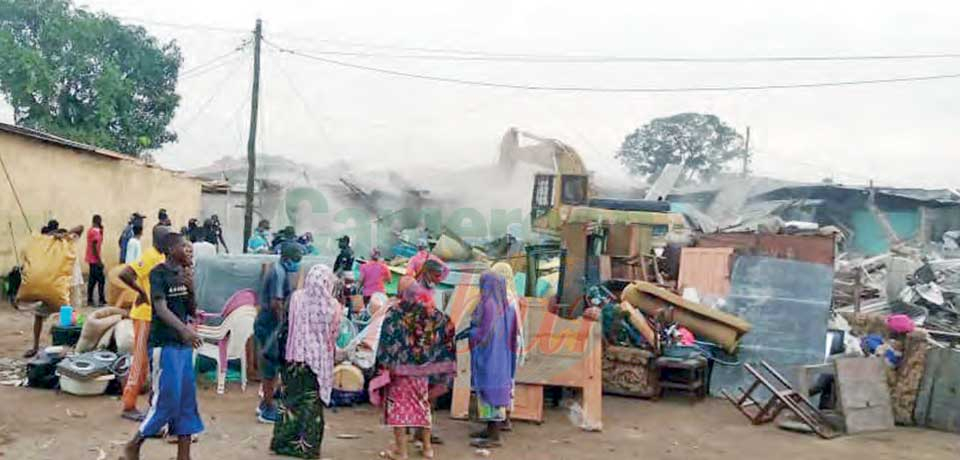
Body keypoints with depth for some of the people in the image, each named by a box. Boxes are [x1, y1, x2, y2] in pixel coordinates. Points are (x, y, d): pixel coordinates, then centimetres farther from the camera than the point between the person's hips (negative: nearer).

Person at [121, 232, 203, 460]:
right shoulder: (159, 273, -11)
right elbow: (161, 308, -22)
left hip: (184, 345, 8)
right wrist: (184, 329, -37)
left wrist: (191, 289, -5)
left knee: (187, 401, 8)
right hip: (164, 345, -8)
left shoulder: (183, 274, 11)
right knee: (167, 401, -6)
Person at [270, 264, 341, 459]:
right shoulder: (333, 306, -12)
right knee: (312, 403, 9)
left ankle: (284, 442, 22)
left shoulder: (297, 298, -10)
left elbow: (288, 325, -2)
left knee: (290, 399, 14)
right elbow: (333, 335, -3)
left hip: (295, 357, 1)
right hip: (319, 360, -1)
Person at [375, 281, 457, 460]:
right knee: (422, 404, 17)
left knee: (398, 405, 6)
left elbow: (387, 341, -16)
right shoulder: (433, 314, -1)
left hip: (399, 367, -4)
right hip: (421, 369, 4)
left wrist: (383, 365, -11)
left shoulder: (395, 314, -12)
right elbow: (447, 332, 0)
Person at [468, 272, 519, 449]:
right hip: (501, 357, 9)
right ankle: (491, 430, 25)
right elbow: (510, 336, 12)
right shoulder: (506, 306, 8)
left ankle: (494, 437, -1)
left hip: (488, 356, -9)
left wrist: (472, 326, 1)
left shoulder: (488, 305, -18)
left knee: (490, 391, -4)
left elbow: (482, 333, -18)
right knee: (495, 391, 15)